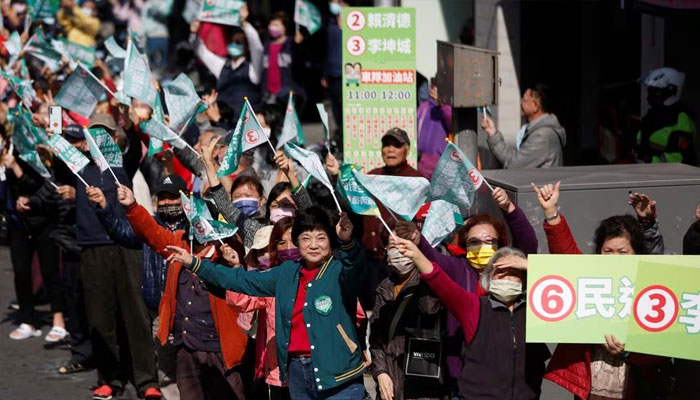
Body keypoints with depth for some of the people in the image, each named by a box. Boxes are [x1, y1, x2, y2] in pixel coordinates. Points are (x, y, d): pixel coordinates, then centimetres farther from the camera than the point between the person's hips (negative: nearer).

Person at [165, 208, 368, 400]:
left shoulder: (341, 271, -5)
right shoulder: (286, 273, 13)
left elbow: (355, 263, -29)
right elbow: (244, 280, 22)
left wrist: (347, 242, -51)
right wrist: (195, 264, 22)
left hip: (337, 375, -6)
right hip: (297, 373, 6)